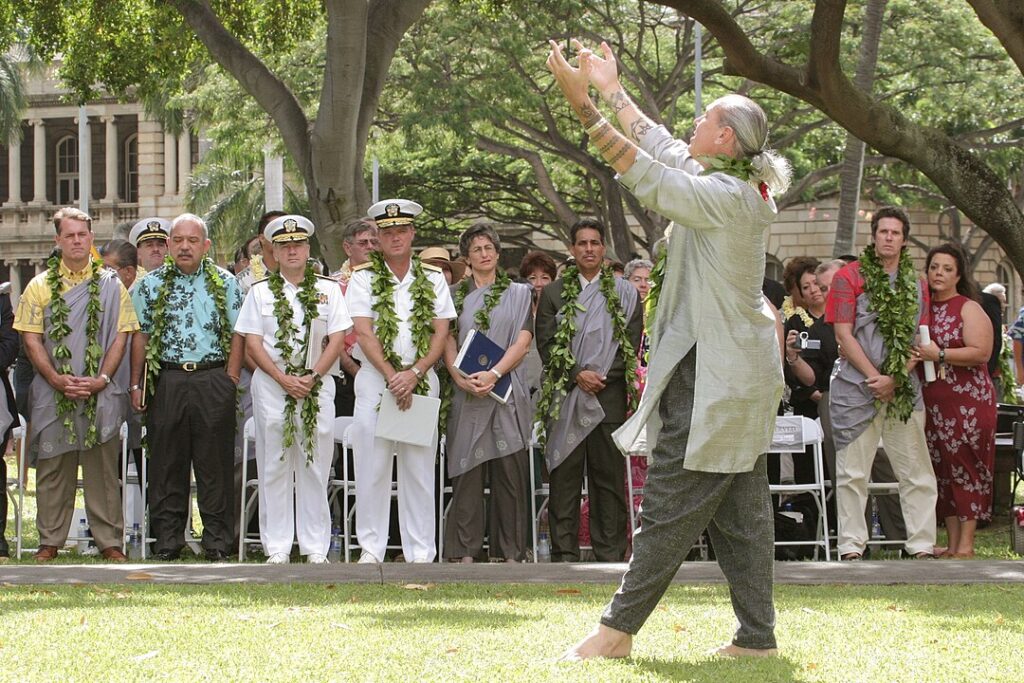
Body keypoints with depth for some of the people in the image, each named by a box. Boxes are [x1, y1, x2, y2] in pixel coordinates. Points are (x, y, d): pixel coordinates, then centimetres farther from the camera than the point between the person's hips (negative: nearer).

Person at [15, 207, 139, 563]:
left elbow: (121, 336, 4)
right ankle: (50, 542, 9)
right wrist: (57, 380, -9)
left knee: (102, 467, 1)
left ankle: (109, 540, 6)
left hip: (101, 393, 0)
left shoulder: (111, 285, 8)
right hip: (53, 393, 0)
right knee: (52, 469, 2)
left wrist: (102, 379, -9)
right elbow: (31, 339, 3)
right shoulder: (40, 286, 8)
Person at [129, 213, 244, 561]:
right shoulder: (152, 284, 9)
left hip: (213, 379, -1)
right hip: (166, 380, 1)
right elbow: (140, 336, 9)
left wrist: (230, 381, -3)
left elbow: (237, 334, 6)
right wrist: (136, 385, 3)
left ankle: (217, 542, 4)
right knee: (167, 464, 2)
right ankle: (167, 542, 7)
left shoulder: (225, 282, 7)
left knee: (215, 463, -1)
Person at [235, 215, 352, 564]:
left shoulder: (328, 289, 9)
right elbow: (253, 343, 3)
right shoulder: (261, 291, 8)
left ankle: (315, 547, 3)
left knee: (315, 468, -1)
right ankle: (277, 547, 3)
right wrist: (285, 379, -9)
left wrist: (312, 377, -10)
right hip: (271, 386, 0)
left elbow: (338, 339, 3)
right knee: (275, 467, -1)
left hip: (317, 386, 0)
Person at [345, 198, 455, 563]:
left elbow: (441, 333, 3)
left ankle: (420, 553, 4)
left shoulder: (432, 279, 9)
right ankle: (371, 548, 5)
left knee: (420, 469, 1)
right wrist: (392, 376, -13)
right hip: (374, 380, -1)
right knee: (372, 468, -1)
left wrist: (414, 374, -11)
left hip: (421, 380, 1)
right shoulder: (364, 278, 4)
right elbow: (364, 334, -4)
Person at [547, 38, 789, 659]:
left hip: (711, 376, -10)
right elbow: (663, 150, 24)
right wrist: (613, 90, 32)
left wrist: (584, 104, -24)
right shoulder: (737, 189, 12)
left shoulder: (727, 197, -17)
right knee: (741, 508, 9)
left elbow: (649, 176, -23)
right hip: (737, 373, 10)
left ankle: (619, 629, -2)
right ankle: (757, 635, 9)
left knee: (671, 507, -5)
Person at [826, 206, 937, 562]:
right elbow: (843, 335, -4)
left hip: (904, 389, 3)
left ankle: (921, 544, 5)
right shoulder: (849, 277, 2)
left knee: (917, 472, 1)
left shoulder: (916, 285, 13)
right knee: (853, 472, -2)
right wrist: (874, 376, -11)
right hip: (857, 388, -3)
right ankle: (851, 545, 2)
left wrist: (894, 379, -8)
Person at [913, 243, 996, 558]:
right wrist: (912, 356, 5)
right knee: (942, 471, 6)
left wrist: (940, 355, -20)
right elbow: (914, 349, 27)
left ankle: (966, 545, -5)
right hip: (931, 401, 6)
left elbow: (981, 353, -14)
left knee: (966, 469, -6)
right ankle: (952, 544, 10)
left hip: (967, 401, -6)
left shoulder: (969, 309, -3)